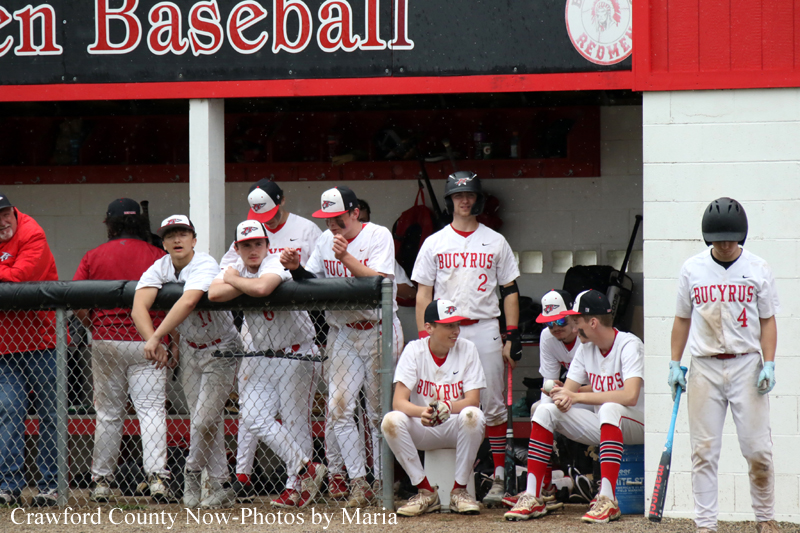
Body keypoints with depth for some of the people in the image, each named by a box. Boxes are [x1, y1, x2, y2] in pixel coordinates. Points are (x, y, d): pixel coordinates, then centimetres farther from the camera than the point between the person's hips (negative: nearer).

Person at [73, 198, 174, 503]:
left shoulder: (94, 257, 2)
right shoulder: (156, 256, -1)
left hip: (105, 341, 1)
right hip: (147, 342, -1)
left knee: (108, 414, 10)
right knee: (151, 409, -4)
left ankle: (102, 481, 13)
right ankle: (157, 475, -19)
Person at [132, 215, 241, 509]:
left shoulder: (205, 265, -26)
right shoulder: (159, 269, -9)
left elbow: (188, 301, -45)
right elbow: (139, 308, -25)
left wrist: (156, 338, -50)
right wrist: (154, 343, -41)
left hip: (221, 350, -5)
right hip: (189, 349, 5)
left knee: (204, 420, -11)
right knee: (205, 420, 6)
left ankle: (192, 473, 13)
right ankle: (221, 486, 14)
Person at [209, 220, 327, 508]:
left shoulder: (275, 264, -15)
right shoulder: (235, 268, 4)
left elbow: (262, 288, -38)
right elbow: (214, 294, -15)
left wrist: (234, 279, -19)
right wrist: (247, 284, -19)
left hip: (296, 353, -7)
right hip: (263, 357, 7)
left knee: (294, 422, -3)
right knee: (253, 418, -5)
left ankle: (295, 485, 6)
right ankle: (306, 467, -4)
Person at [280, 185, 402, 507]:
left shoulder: (378, 236, -9)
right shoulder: (325, 241, 7)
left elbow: (379, 283, -21)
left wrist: (347, 258, -30)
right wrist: (296, 268, -13)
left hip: (379, 332, -5)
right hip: (344, 333, 5)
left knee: (380, 411, 0)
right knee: (338, 408, -7)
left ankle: (382, 483, 10)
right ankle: (358, 483, -3)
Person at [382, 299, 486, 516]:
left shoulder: (467, 349, -6)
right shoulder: (414, 350, -7)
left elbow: (473, 400, -14)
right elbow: (398, 402, -16)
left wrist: (447, 407, -37)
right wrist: (423, 412, -39)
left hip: (456, 427, -1)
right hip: (423, 431, 1)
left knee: (472, 415, -34)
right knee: (391, 421, -29)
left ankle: (459, 491, -17)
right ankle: (426, 492, -15)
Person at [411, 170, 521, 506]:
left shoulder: (495, 242, 9)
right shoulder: (434, 243, 9)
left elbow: (510, 290, 9)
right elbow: (423, 293, 7)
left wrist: (512, 337, 0)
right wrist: (424, 337, -3)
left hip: (485, 329, 0)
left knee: (493, 407, -2)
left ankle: (498, 479, 1)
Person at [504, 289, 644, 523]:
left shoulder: (629, 345, -16)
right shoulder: (586, 348, 8)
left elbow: (630, 396, -30)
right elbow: (569, 390, 6)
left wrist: (577, 396, -28)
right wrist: (561, 396, -21)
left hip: (637, 425, -7)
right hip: (601, 425, 7)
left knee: (609, 408, -38)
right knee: (546, 411, -8)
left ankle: (607, 500, -44)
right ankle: (532, 498, -14)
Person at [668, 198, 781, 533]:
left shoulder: (758, 269, 3)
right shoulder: (692, 269, 5)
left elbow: (767, 320, 5)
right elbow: (682, 319, 12)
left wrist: (769, 364, -6)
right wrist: (675, 364, 6)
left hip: (746, 366, -1)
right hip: (704, 367, 1)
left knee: (758, 449, -4)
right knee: (704, 451, 0)